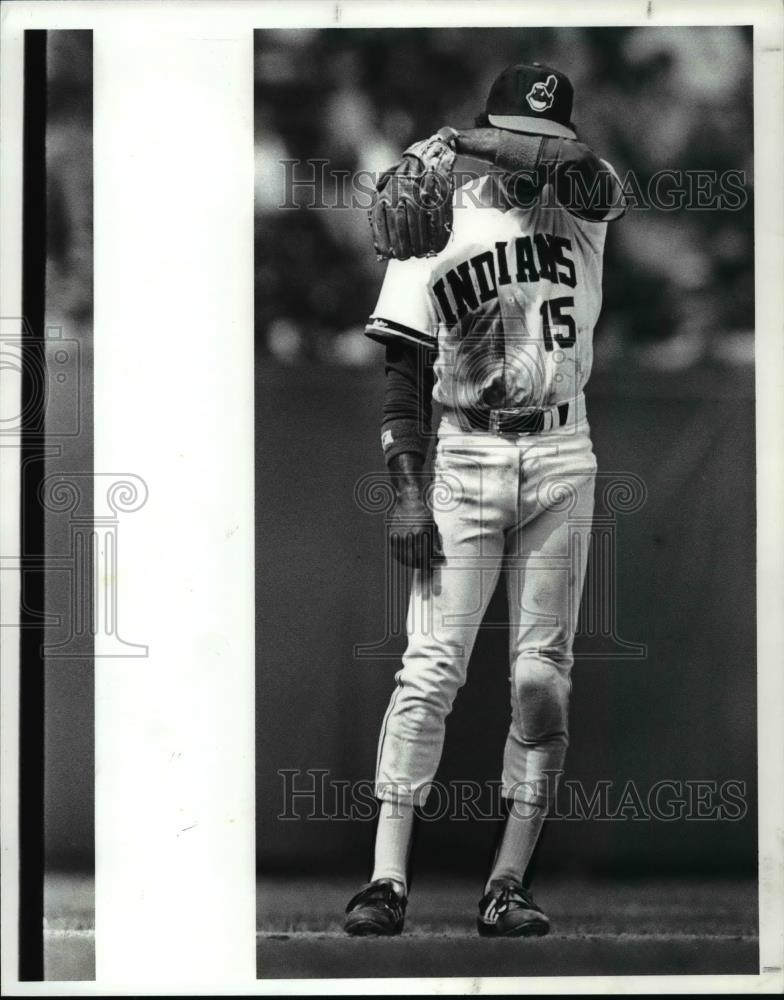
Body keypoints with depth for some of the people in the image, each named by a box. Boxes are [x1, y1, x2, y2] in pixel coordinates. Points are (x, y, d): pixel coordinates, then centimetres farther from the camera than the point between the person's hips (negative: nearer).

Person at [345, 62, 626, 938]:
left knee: (542, 677, 1)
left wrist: (470, 142, -20)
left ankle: (507, 885, 6)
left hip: (561, 458, 2)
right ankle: (387, 879, -11)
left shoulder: (581, 208, 4)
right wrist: (405, 491, -10)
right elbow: (404, 374, -1)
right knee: (430, 668, -9)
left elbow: (588, 175, -23)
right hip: (464, 458, -2)